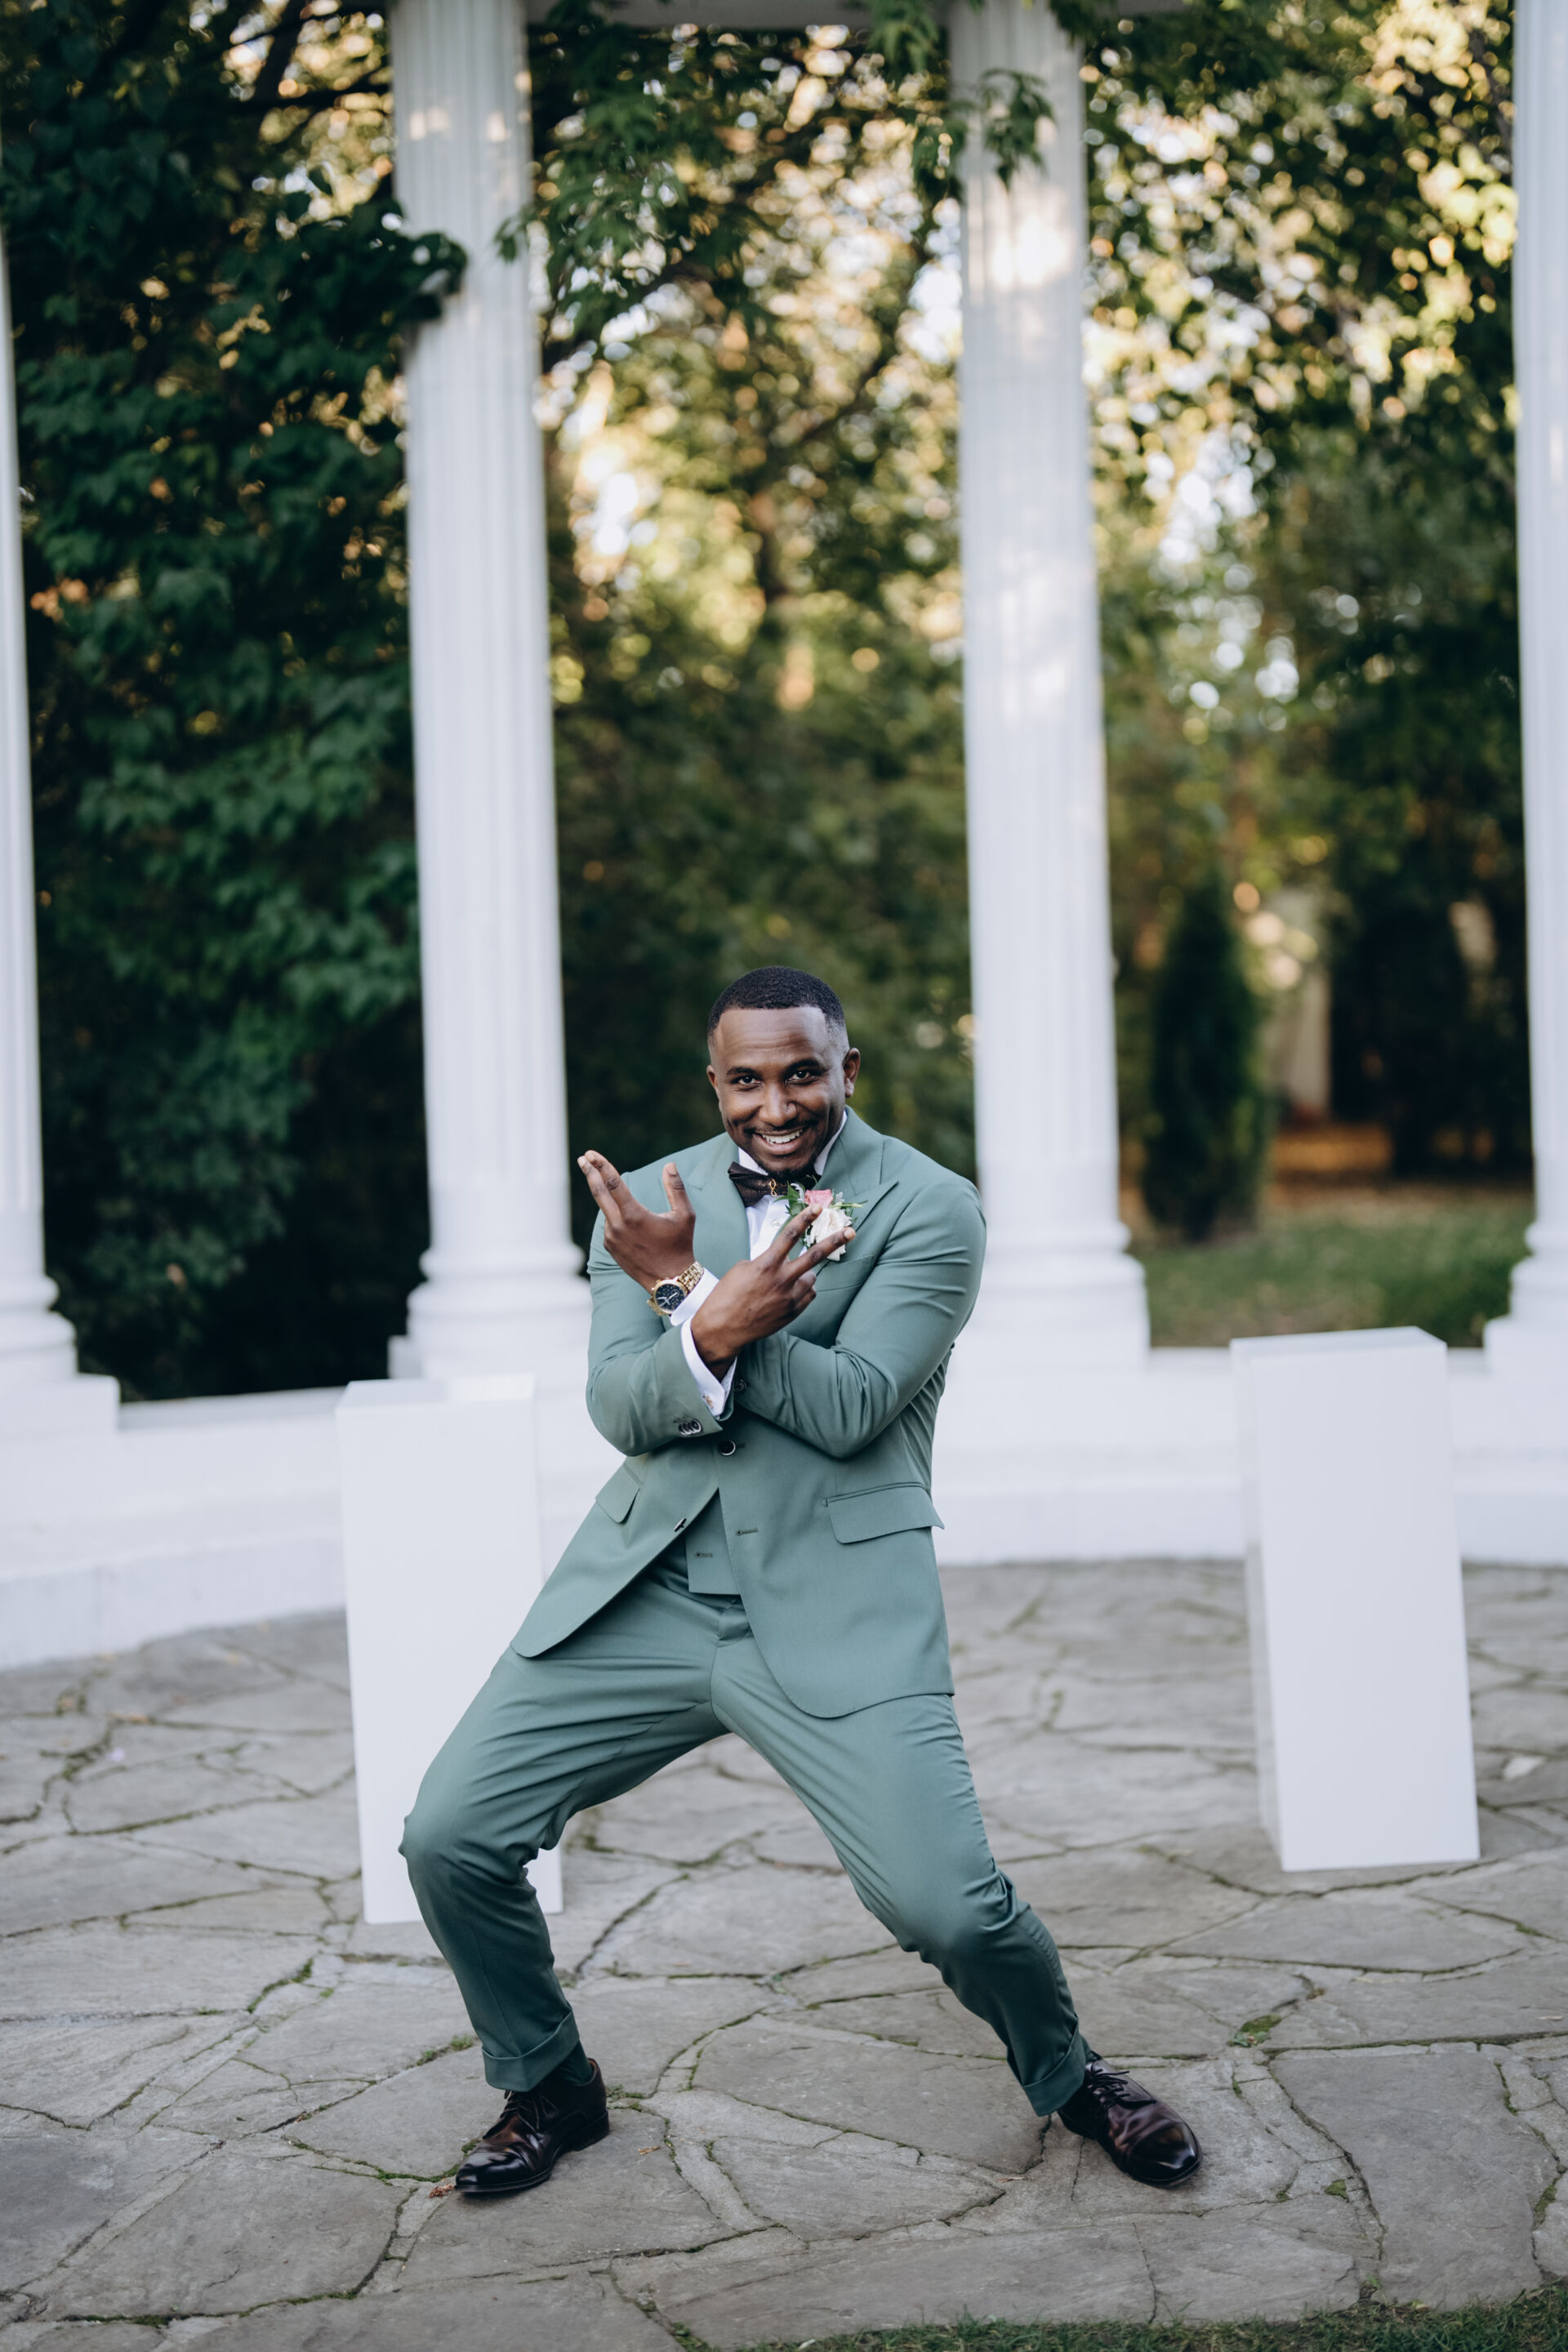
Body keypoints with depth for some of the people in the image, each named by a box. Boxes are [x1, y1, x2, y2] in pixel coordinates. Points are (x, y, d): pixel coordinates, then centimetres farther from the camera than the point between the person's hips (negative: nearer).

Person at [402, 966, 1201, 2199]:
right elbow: (619, 1409, -1)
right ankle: (550, 2086, 24)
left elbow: (849, 1408, -14)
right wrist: (710, 1329, -23)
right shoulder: (651, 1201, 9)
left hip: (835, 1606, -4)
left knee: (946, 1904, -15)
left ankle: (1069, 2074, 20)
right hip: (646, 1589, 4)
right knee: (450, 1837, -3)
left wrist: (682, 1293, -16)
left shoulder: (931, 1208, -3)